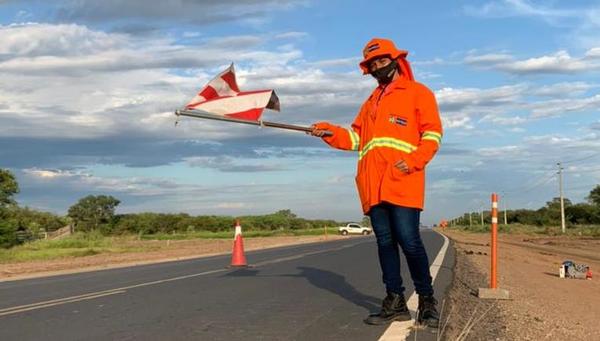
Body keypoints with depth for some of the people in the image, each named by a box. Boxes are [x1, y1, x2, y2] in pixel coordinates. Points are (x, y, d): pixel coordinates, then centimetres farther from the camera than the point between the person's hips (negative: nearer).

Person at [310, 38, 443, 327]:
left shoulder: (417, 92, 9)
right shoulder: (371, 102, 28)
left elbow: (432, 133, 0)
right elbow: (356, 138, 20)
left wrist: (414, 160, -14)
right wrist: (329, 132, 3)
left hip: (403, 181, -6)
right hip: (373, 185, 6)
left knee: (408, 240, -11)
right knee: (385, 242, 5)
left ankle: (427, 301, 0)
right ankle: (395, 303, 10)